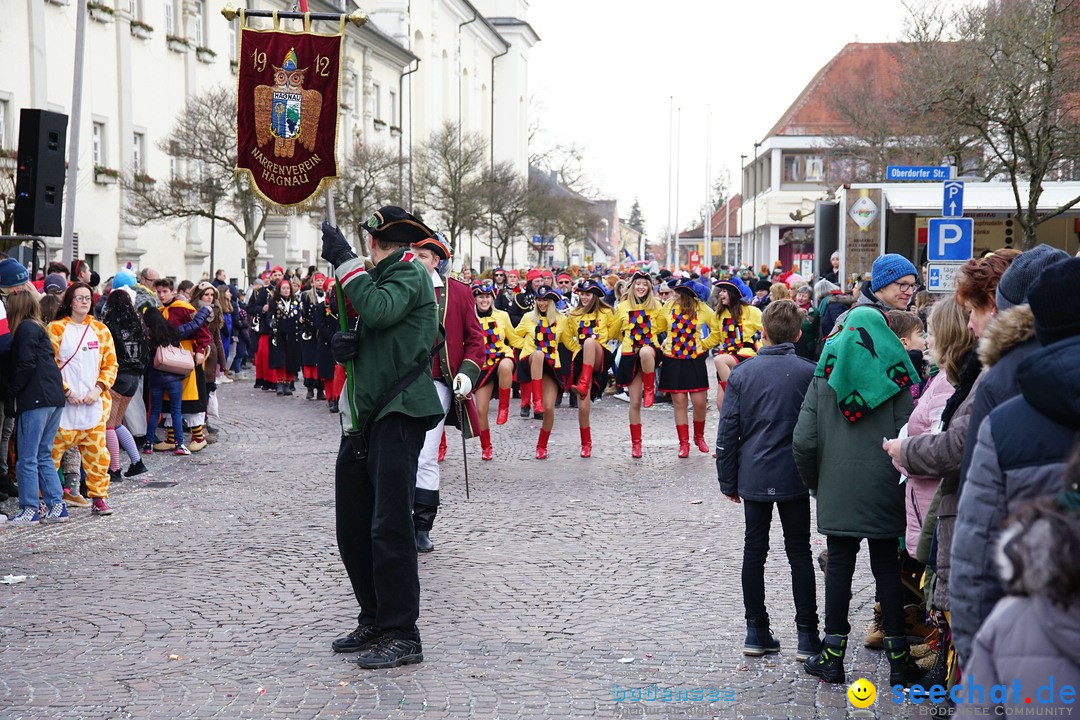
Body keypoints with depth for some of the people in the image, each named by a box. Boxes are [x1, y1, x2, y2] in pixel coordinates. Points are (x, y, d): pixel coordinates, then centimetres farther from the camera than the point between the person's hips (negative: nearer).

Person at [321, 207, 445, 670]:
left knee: (389, 526, -10)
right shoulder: (384, 276, 21)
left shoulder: (410, 274, -7)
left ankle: (403, 636, -5)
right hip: (367, 413, 10)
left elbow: (379, 310, -26)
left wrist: (345, 262, -20)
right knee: (354, 524, 12)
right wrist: (351, 346, 2)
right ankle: (374, 621, 23)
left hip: (399, 413, -10)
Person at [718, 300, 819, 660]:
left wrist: (729, 481, 9)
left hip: (753, 477, 2)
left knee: (754, 550, 12)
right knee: (799, 552, 6)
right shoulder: (809, 373, -7)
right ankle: (807, 635, 5)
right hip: (794, 477, -2)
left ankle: (756, 631, 15)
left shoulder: (742, 373, -1)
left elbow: (727, 432, 1)